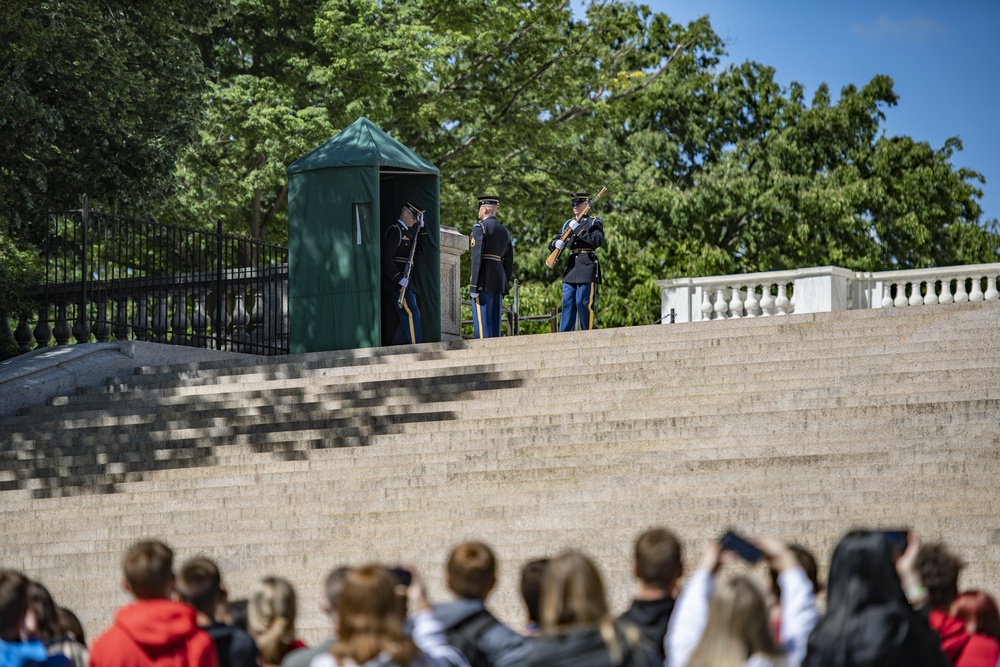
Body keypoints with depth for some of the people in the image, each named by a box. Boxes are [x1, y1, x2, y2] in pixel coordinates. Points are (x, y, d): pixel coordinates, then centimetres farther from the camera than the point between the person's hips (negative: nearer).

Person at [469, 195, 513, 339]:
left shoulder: (480, 227, -4)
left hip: (484, 282, -7)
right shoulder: (503, 230, 18)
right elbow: (509, 261, 18)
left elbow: (477, 257, -12)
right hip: (499, 282, 7)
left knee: (482, 325, -9)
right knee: (495, 324, 8)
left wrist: (474, 286, -14)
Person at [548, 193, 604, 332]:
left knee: (583, 302, -8)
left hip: (586, 268, -6)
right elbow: (551, 244, 18)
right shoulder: (568, 224, 19)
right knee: (567, 303, 3)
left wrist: (578, 230, -17)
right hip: (571, 267, 6)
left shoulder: (594, 222, 4)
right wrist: (556, 244, -7)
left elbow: (598, 240, -14)